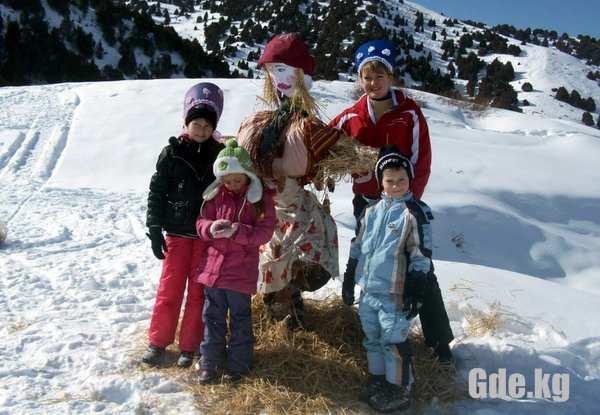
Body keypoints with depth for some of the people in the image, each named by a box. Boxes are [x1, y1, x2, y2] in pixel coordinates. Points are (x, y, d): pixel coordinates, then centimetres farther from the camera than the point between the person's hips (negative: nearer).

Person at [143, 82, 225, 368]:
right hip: (177, 233, -1)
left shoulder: (220, 154, 2)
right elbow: (157, 192, 0)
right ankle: (158, 341, 21)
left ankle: (189, 346, 20)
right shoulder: (172, 153, -1)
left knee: (199, 292, 7)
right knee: (169, 289, 5)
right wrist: (155, 230, -5)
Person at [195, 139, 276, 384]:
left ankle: (238, 364, 24)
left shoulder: (260, 198, -7)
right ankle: (210, 362, 27)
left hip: (241, 270, -4)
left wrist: (237, 231, -27)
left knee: (239, 317, 8)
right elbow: (201, 221, 7)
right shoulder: (216, 195, 4)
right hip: (213, 265, 4)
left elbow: (265, 232, -13)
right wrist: (210, 228, -17)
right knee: (213, 316, 13)